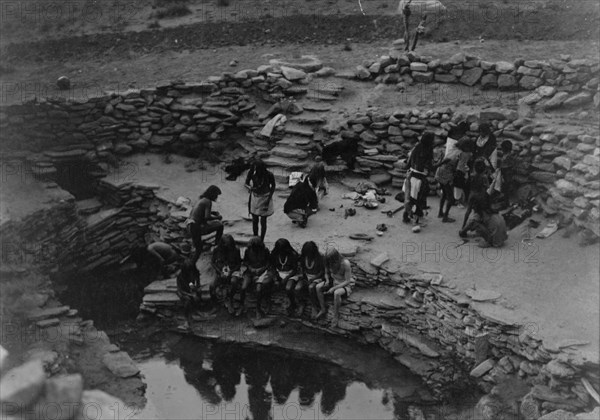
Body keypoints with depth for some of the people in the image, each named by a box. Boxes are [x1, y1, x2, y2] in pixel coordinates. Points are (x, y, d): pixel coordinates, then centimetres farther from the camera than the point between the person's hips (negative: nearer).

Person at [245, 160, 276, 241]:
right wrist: (250, 187, -25)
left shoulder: (269, 175, -21)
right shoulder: (252, 173, -15)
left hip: (264, 199, -2)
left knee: (263, 221, 2)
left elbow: (273, 187, -6)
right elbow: (246, 183, -1)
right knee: (254, 221, 8)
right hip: (254, 198, 2)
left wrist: (268, 200, -10)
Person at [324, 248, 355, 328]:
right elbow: (326, 273, 10)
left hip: (346, 285, -6)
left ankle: (336, 316, -22)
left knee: (336, 293, -39)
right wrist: (327, 281, -12)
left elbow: (347, 281, -22)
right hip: (334, 282, 6)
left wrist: (334, 288, -27)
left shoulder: (345, 263, -27)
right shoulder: (329, 262, -10)